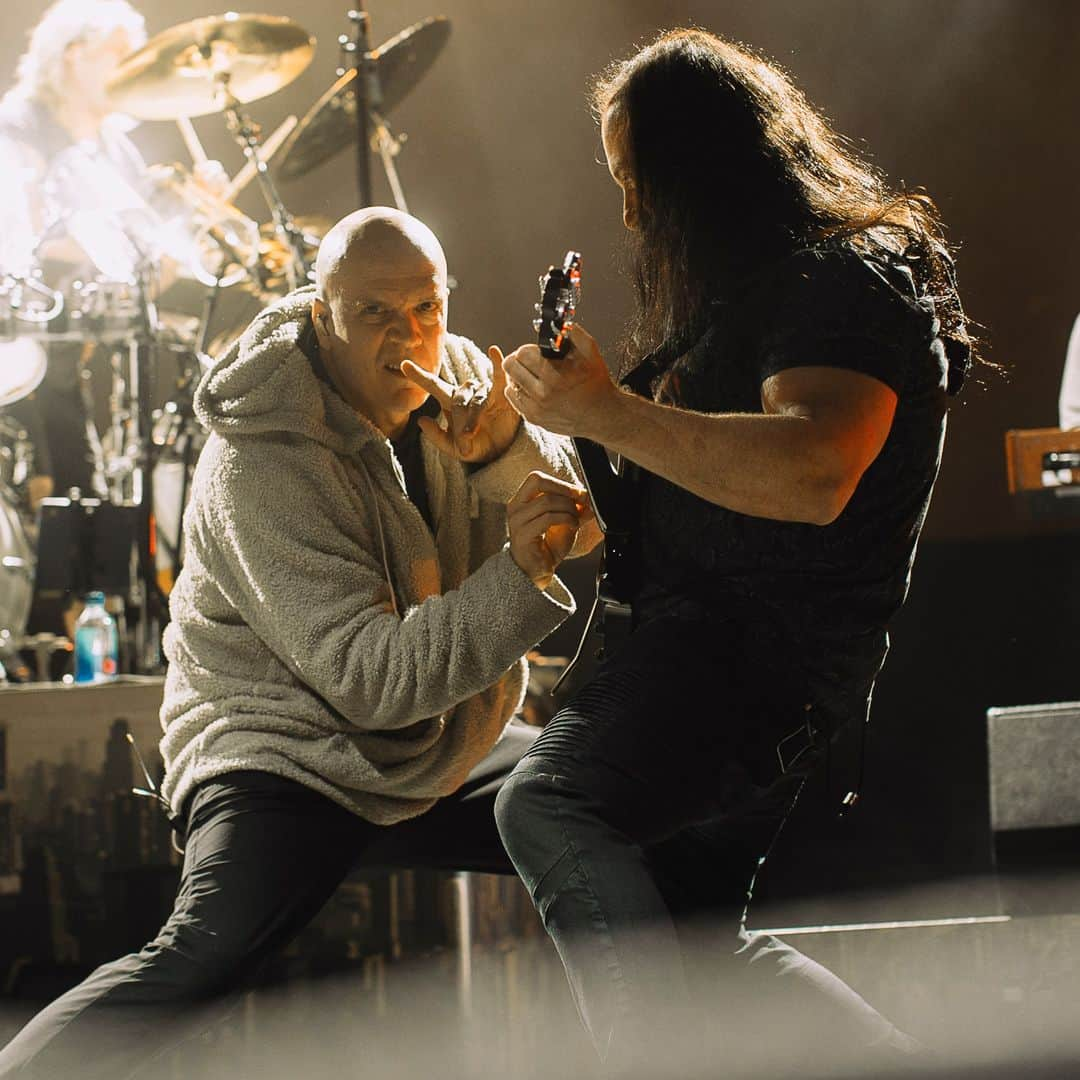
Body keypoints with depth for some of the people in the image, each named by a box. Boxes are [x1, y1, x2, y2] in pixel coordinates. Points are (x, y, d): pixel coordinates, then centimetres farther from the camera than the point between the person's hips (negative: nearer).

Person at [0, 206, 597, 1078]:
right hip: (293, 759, -8)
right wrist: (520, 572, -39)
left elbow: (583, 521, -2)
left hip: (445, 753, 8)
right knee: (200, 960, -32)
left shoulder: (452, 374, -1)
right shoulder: (262, 465, -23)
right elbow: (370, 676, -28)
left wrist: (505, 449, -23)